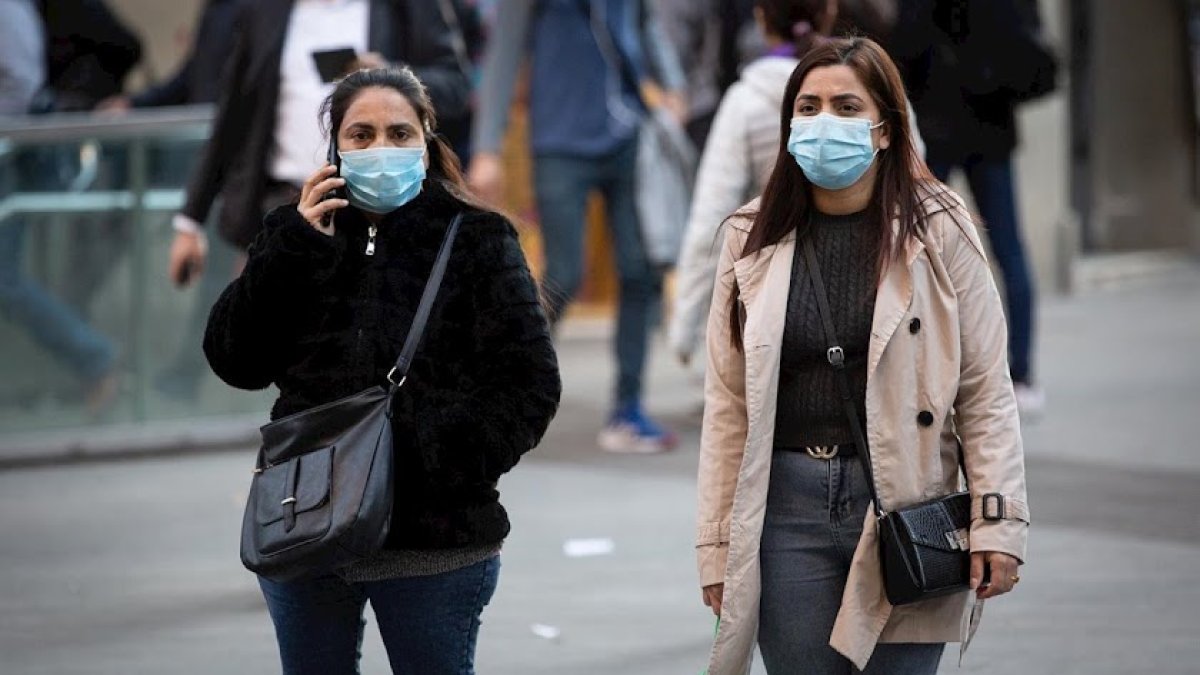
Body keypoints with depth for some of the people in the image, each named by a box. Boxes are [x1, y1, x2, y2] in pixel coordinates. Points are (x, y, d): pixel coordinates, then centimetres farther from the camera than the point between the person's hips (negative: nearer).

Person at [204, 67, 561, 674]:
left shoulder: (477, 241, -1)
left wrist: (446, 458, -20)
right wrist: (293, 251, -12)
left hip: (435, 543, -3)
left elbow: (530, 384, -6)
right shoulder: (299, 237, 8)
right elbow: (236, 362, -2)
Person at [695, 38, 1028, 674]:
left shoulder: (937, 230, 1)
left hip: (905, 501, -2)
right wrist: (716, 548, 5)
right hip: (787, 507, 2)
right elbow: (727, 407, 8)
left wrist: (997, 525, -8)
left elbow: (986, 391, 0)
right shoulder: (752, 239, 8)